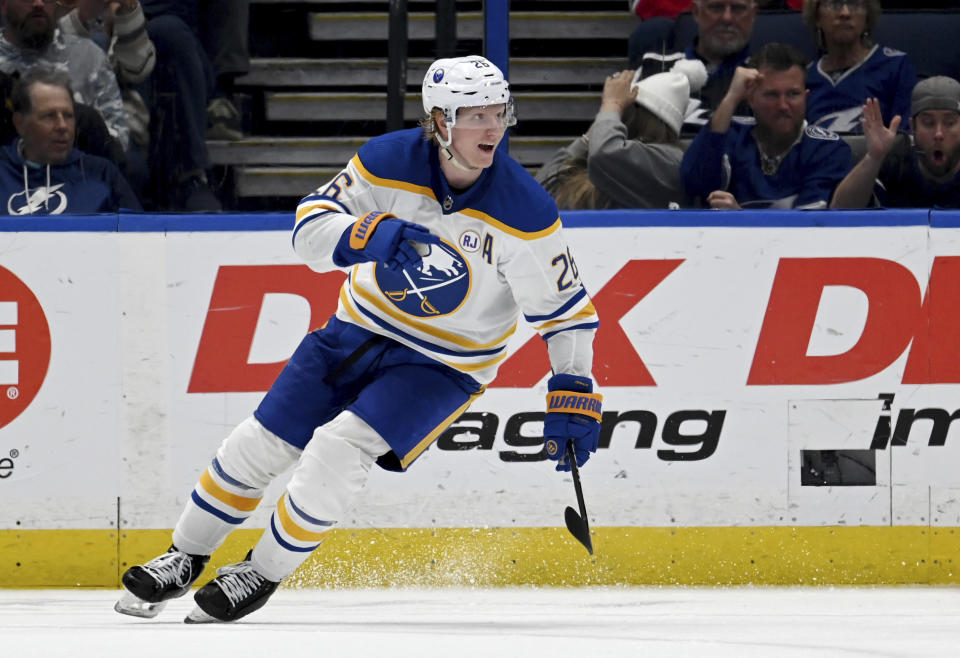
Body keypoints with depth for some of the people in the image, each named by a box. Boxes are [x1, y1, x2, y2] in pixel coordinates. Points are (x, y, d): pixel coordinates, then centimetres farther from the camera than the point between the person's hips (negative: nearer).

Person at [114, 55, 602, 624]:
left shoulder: (525, 210, -22)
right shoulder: (390, 161, -16)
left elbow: (566, 310, -12)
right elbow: (311, 227, -16)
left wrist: (574, 399, -16)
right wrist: (368, 235, -36)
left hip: (444, 365, -3)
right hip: (362, 328, 3)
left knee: (339, 448, -23)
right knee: (261, 444, 4)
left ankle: (264, 574, -3)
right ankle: (185, 560, 26)